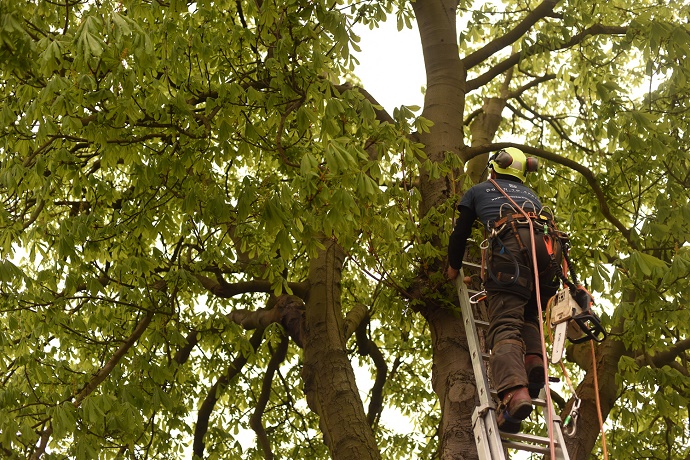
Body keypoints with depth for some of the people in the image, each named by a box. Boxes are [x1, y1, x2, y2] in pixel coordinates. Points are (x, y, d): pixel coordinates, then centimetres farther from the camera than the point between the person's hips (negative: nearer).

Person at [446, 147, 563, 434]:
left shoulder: (478, 191, 31)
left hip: (511, 245, -4)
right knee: (529, 315, 23)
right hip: (547, 247, 4)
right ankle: (534, 359, -8)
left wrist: (453, 267, 46)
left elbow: (461, 232, 30)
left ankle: (514, 391, -40)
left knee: (505, 324, -16)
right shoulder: (529, 194, 39)